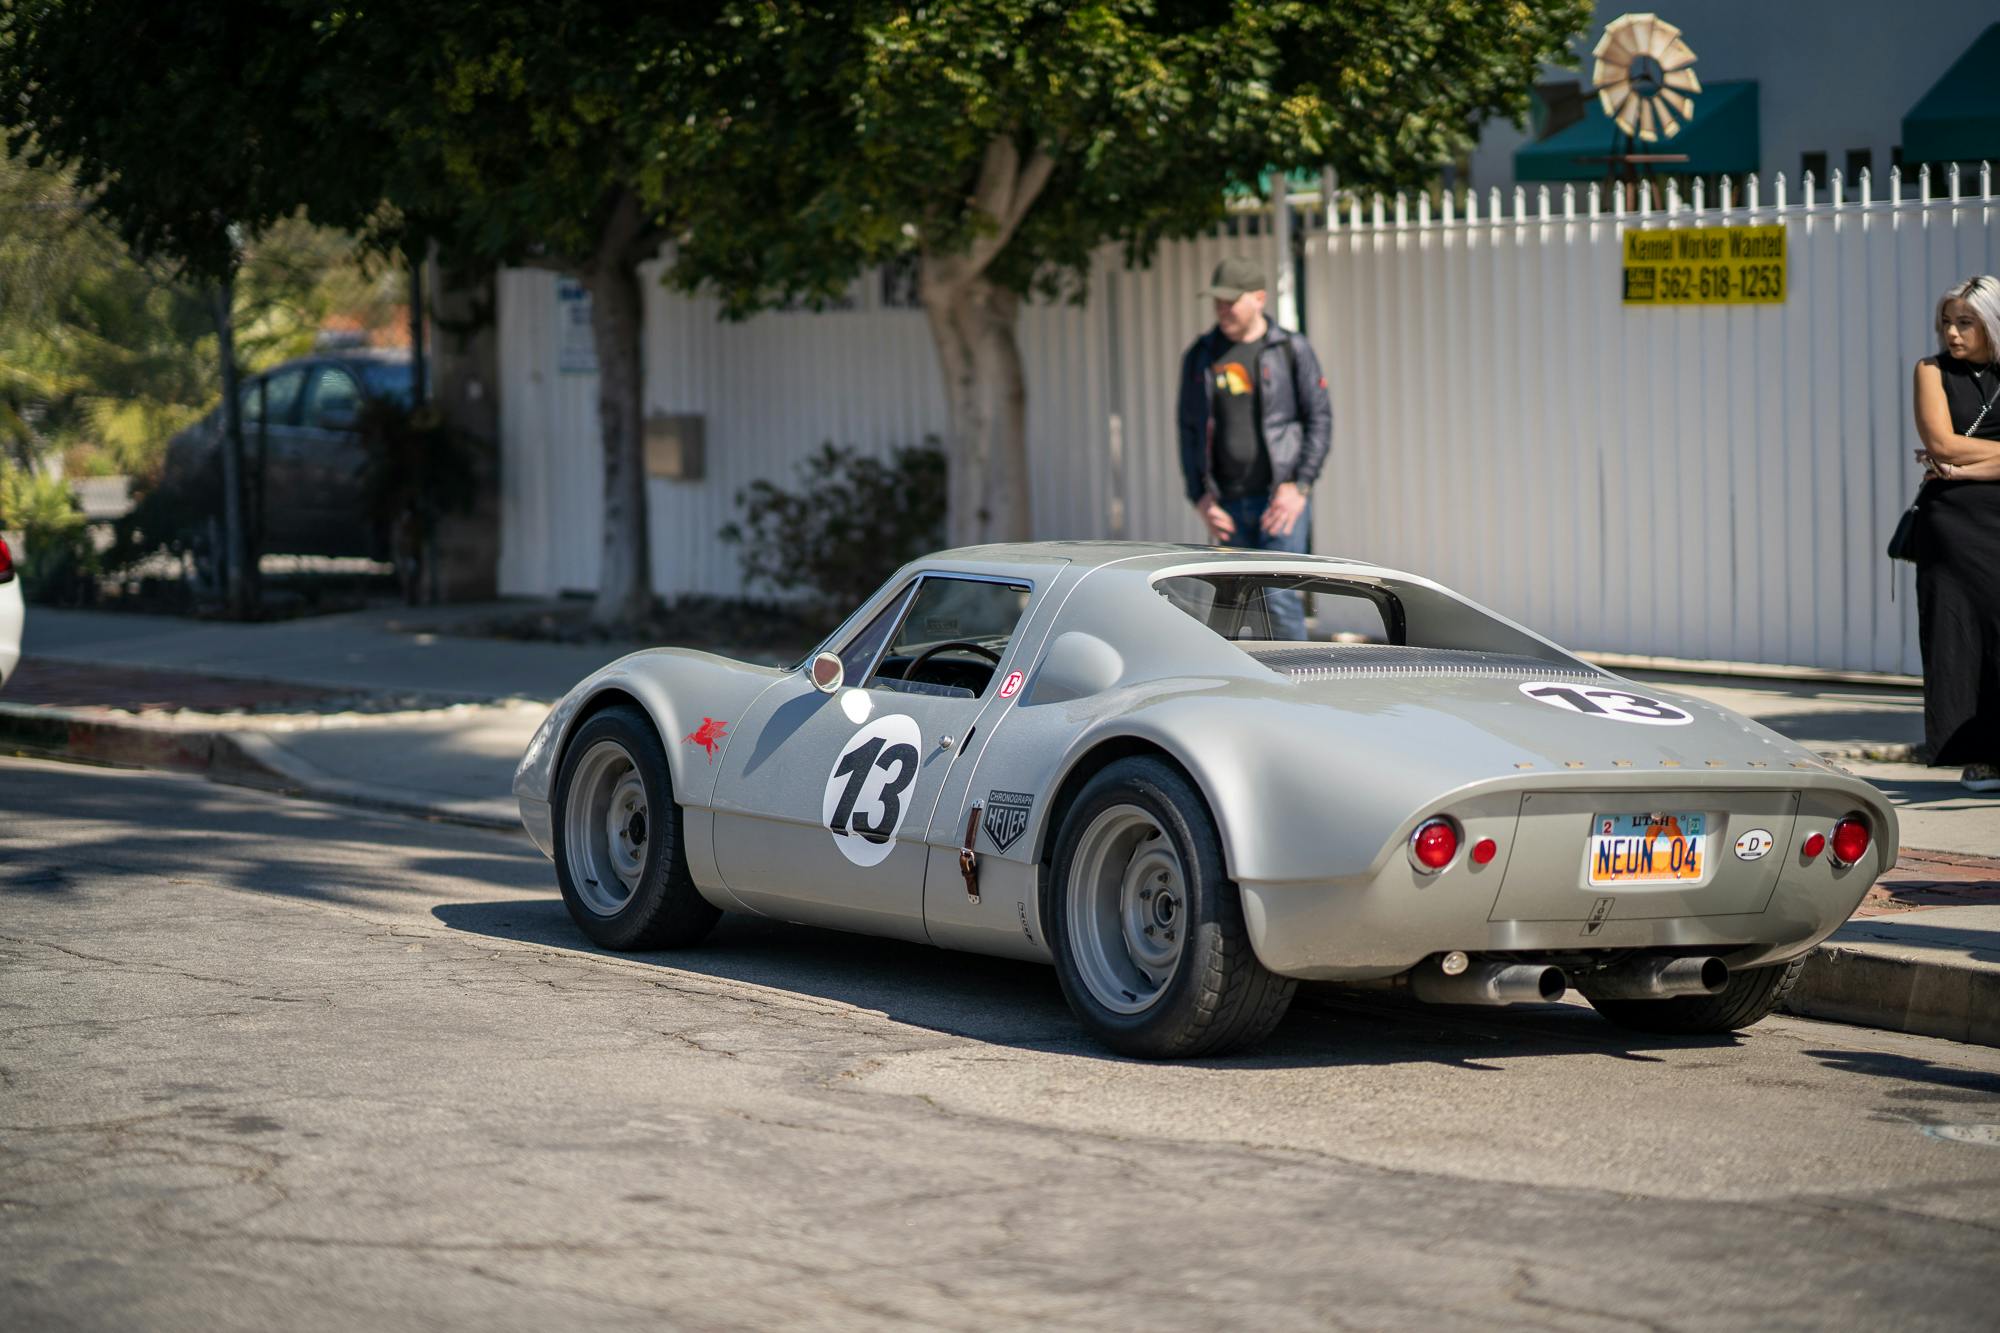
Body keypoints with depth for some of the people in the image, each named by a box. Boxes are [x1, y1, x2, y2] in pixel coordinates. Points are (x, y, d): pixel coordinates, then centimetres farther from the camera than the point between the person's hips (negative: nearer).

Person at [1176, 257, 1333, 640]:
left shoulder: (1291, 350, -1)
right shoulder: (1201, 357, 9)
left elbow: (1320, 419, -2)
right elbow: (1189, 431, 12)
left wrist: (1299, 486, -12)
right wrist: (1200, 497, 2)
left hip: (1282, 497, -4)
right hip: (1229, 505, 4)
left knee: (1279, 598, -15)